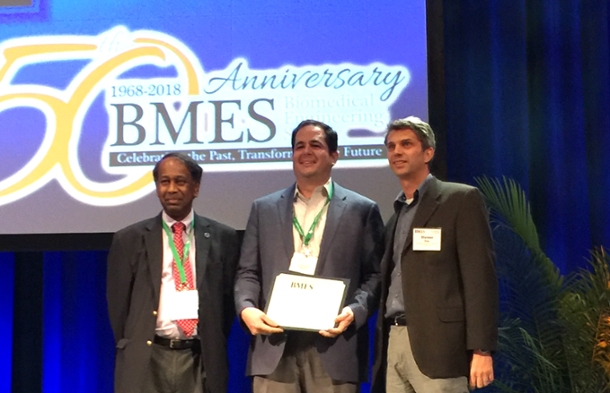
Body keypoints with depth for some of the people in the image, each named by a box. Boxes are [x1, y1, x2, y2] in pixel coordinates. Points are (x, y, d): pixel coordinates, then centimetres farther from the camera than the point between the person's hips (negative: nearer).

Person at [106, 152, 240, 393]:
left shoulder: (222, 238, 7)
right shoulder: (129, 240, 6)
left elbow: (228, 298, 11)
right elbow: (118, 303, 9)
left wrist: (214, 350, 7)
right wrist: (131, 352, 7)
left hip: (201, 360, 1)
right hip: (146, 361, 0)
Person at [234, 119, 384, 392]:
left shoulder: (362, 210, 9)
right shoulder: (264, 209, 16)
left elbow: (374, 274, 5)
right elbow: (248, 272, 13)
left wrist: (354, 311, -13)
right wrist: (246, 308, -6)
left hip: (335, 346, -1)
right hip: (274, 345, 2)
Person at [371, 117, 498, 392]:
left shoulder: (461, 199, 0)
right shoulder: (395, 216, 20)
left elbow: (480, 277, -8)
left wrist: (481, 349, -15)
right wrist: (380, 354, 11)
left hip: (436, 344, -6)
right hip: (393, 344, 7)